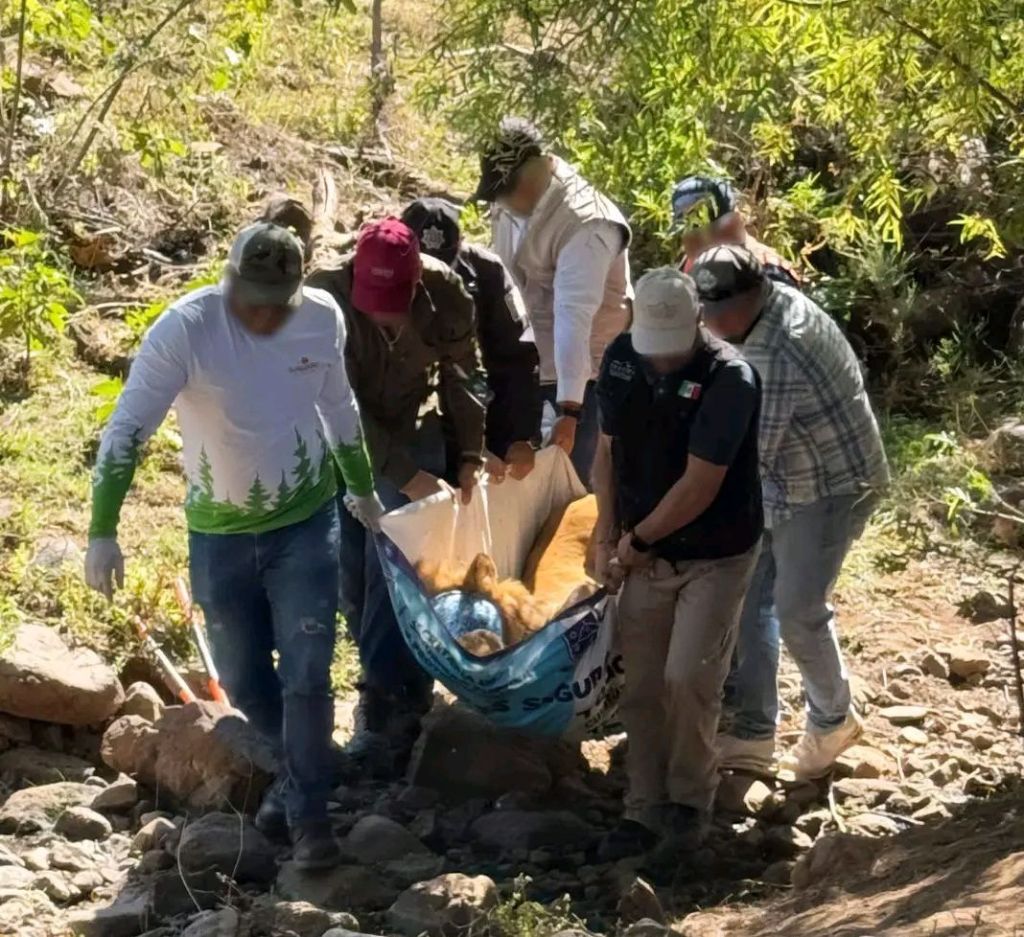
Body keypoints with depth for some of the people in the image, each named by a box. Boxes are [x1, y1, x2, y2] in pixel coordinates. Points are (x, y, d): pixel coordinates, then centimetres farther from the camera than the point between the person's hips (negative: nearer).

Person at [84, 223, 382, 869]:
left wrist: (364, 490, 20)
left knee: (306, 675, -4)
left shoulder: (324, 318, -12)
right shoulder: (184, 330, -23)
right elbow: (127, 430, -23)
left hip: (307, 522, 0)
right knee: (243, 680, 13)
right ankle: (303, 768, 41)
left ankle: (308, 814, 8)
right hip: (219, 533, 0)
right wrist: (103, 532, -30)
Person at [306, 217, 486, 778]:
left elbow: (462, 373, 0)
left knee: (391, 573, -9)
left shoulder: (444, 293, -19)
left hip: (410, 438, 0)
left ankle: (385, 719, -7)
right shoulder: (325, 297, -27)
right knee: (353, 581, 5)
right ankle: (401, 693, 22)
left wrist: (469, 456, -2)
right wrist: (409, 478, -29)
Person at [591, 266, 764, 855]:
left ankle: (691, 798, 9)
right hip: (647, 556, 5)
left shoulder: (729, 380, -23)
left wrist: (638, 539, -13)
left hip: (716, 557, -5)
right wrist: (607, 537, -1)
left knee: (688, 678, -13)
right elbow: (608, 451, 7)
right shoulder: (621, 360, -4)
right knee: (643, 689, 7)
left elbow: (700, 485, -23)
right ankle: (646, 811, 19)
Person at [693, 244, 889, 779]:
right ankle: (753, 734, 17)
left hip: (831, 489, -10)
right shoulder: (776, 304, 0)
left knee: (797, 613, -3)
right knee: (750, 599, 8)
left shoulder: (777, 351, -31)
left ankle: (833, 722, 23)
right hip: (788, 483, 10)